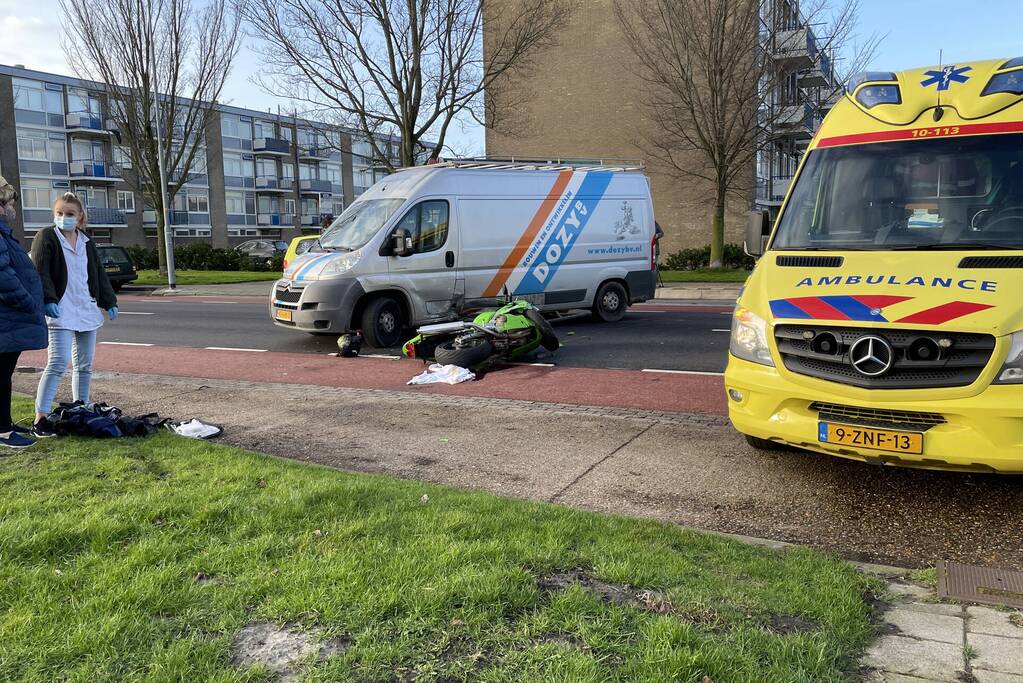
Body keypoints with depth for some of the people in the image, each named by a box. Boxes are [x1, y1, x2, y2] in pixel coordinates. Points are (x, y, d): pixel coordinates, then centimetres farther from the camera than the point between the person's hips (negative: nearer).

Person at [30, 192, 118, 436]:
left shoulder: (86, 242, 15)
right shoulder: (46, 237, -3)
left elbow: (99, 273, 19)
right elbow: (40, 271, -11)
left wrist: (109, 302, 14)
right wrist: (48, 300, -23)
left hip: (87, 310, 7)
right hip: (61, 311, -7)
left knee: (85, 365, 11)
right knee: (58, 364, -14)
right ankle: (40, 418, -11)